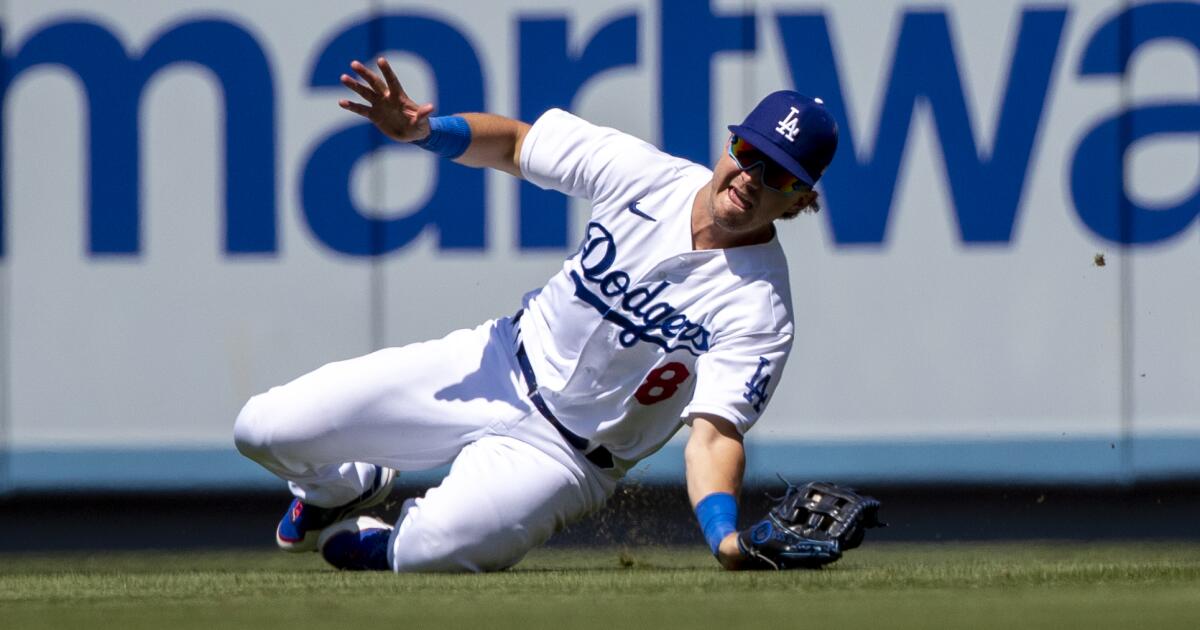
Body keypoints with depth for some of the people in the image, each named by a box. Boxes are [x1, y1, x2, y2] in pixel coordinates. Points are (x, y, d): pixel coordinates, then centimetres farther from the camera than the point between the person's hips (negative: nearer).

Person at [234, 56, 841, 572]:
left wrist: (726, 535, -48)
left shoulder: (759, 309, -21)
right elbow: (512, 143, 2)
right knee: (264, 430, -5)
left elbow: (714, 433, -28)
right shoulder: (640, 170, -10)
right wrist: (425, 130, -18)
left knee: (428, 553, -31)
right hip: (498, 363, 4)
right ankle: (342, 487, 32)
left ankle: (371, 543, 8)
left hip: (568, 449, -4)